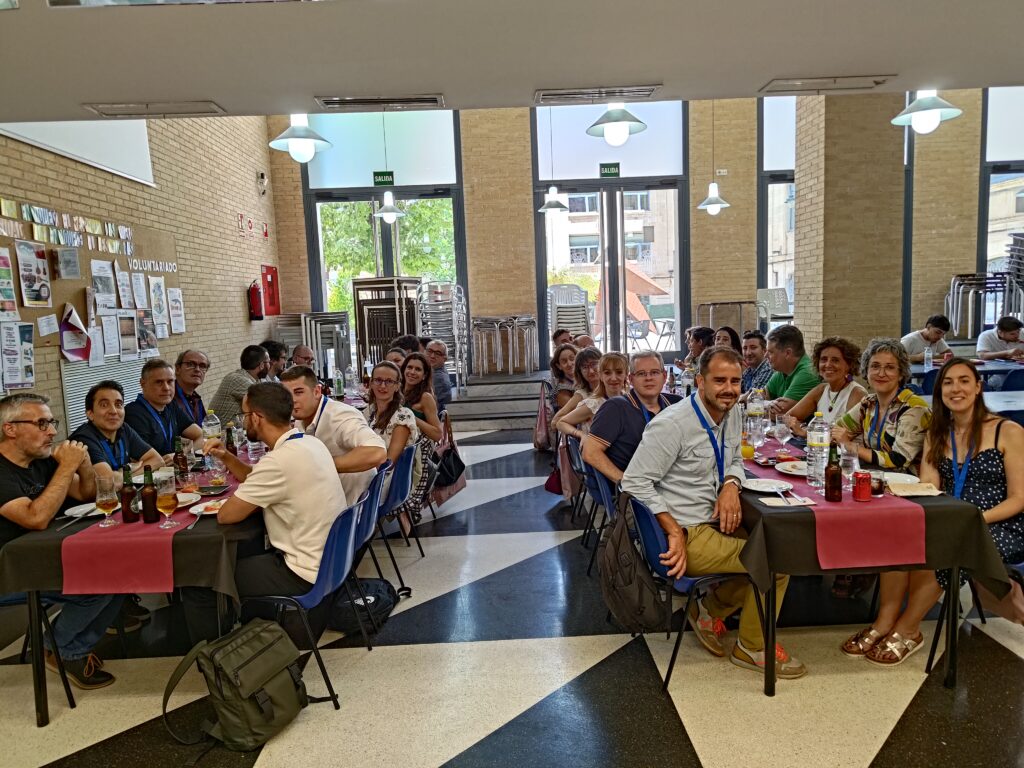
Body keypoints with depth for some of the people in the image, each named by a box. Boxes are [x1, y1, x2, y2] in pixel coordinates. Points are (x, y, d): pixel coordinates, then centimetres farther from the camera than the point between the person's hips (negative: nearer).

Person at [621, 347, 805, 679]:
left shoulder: (729, 419, 6)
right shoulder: (673, 424, -20)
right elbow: (635, 481, -21)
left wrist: (731, 484, -3)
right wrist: (675, 531, -24)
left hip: (714, 524, 9)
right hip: (687, 534, -9)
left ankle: (709, 609, 20)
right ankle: (753, 648, 11)